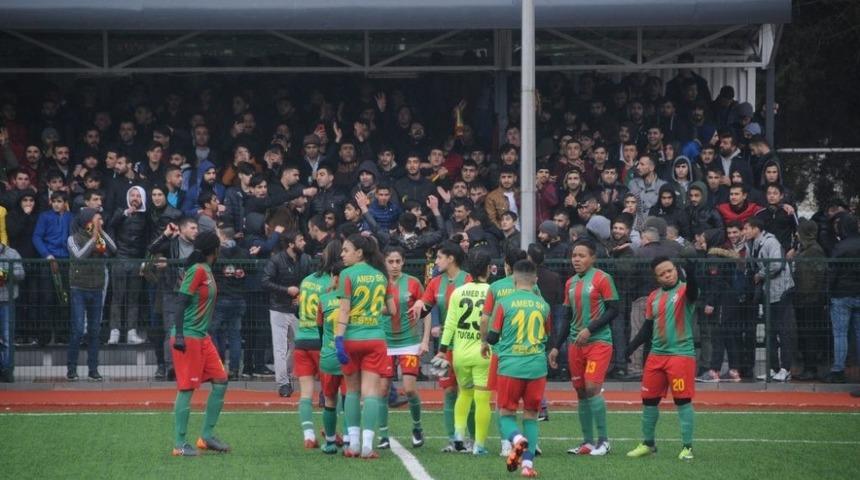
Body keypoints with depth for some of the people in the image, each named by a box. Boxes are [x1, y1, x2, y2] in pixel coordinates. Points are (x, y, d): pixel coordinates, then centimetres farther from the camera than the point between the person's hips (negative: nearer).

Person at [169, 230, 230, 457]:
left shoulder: (206, 271, 13)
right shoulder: (197, 271, -14)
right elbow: (181, 302, -19)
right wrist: (178, 335, -24)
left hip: (202, 337, 9)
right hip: (188, 337, -9)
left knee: (220, 381, 8)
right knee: (186, 388, -6)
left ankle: (207, 436, 15)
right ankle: (180, 444, -1)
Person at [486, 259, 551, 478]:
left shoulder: (504, 303, -4)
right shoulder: (543, 305, 5)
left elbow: (492, 337, -1)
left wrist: (488, 340, 21)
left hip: (510, 367, -2)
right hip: (537, 367, 2)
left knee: (507, 414, 9)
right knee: (531, 416, 11)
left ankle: (516, 438, -22)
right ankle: (528, 462, 0)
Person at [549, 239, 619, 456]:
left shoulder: (602, 279, -6)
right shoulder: (570, 283, 14)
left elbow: (613, 310, -10)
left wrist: (589, 330, -17)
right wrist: (556, 347, 16)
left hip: (599, 342, -7)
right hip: (575, 344, 7)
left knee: (592, 387, -15)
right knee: (581, 392, 6)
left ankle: (603, 440, -6)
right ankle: (588, 442, 12)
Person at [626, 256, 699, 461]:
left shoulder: (685, 291, -4)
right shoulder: (654, 297, 12)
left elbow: (692, 285, -29)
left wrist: (689, 267, -48)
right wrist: (628, 349, 10)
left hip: (681, 353, -6)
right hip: (656, 355, 6)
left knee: (683, 400, -6)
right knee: (649, 400, 10)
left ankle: (687, 447, -1)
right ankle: (648, 443, 24)